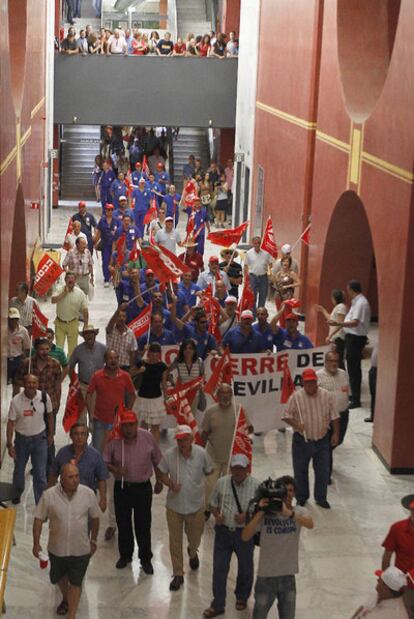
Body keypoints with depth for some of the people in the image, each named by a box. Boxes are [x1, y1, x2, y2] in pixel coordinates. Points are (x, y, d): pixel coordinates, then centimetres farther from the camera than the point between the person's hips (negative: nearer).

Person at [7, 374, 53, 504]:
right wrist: (9, 445, -12)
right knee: (19, 469, 19)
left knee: (40, 473, -1)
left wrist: (50, 434, 10)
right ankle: (17, 493, 48)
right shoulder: (16, 401, -18)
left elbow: (49, 415, 3)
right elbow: (10, 423, -11)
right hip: (22, 439, 0)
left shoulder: (44, 397, -14)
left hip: (40, 439, 0)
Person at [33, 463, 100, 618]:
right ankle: (65, 598, 55)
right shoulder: (49, 495, -19)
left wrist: (93, 540, 7)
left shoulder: (88, 494, -16)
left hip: (81, 549, -2)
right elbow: (38, 519, -8)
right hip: (57, 548, 2)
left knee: (76, 582, 8)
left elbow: (95, 518, -1)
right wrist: (36, 543, -8)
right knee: (59, 577, 25)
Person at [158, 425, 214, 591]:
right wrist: (171, 484, -18)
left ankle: (192, 553, 56)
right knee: (175, 541, 6)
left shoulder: (201, 453, -14)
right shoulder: (169, 455, -15)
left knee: (195, 538, 20)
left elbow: (208, 471, 4)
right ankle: (178, 574, 20)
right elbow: (162, 474, -3)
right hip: (174, 505, -1)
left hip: (196, 504, 1)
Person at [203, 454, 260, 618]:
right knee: (219, 568, 4)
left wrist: (247, 516, -20)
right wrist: (217, 515, -11)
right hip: (223, 531, 1)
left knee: (245, 568, 16)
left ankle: (242, 597, 41)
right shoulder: (221, 483, -3)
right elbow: (213, 503, 8)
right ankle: (217, 605, 16)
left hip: (245, 533, -1)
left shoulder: (255, 485, -11)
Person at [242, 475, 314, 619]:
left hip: (288, 577, 2)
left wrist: (288, 513, -39)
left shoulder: (299, 511, -3)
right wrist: (260, 512, -26)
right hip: (265, 577, -2)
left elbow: (310, 524, -26)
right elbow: (245, 536, -18)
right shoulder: (265, 513, -9)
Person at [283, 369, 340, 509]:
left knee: (323, 471, 7)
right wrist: (295, 424, -25)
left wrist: (336, 433, -1)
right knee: (300, 470, 10)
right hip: (301, 441, -1)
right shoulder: (295, 397, -9)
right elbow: (286, 416, -7)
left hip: (322, 440, 1)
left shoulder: (327, 396, -4)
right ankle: (301, 498, 28)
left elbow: (334, 417, 3)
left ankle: (321, 498, 24)